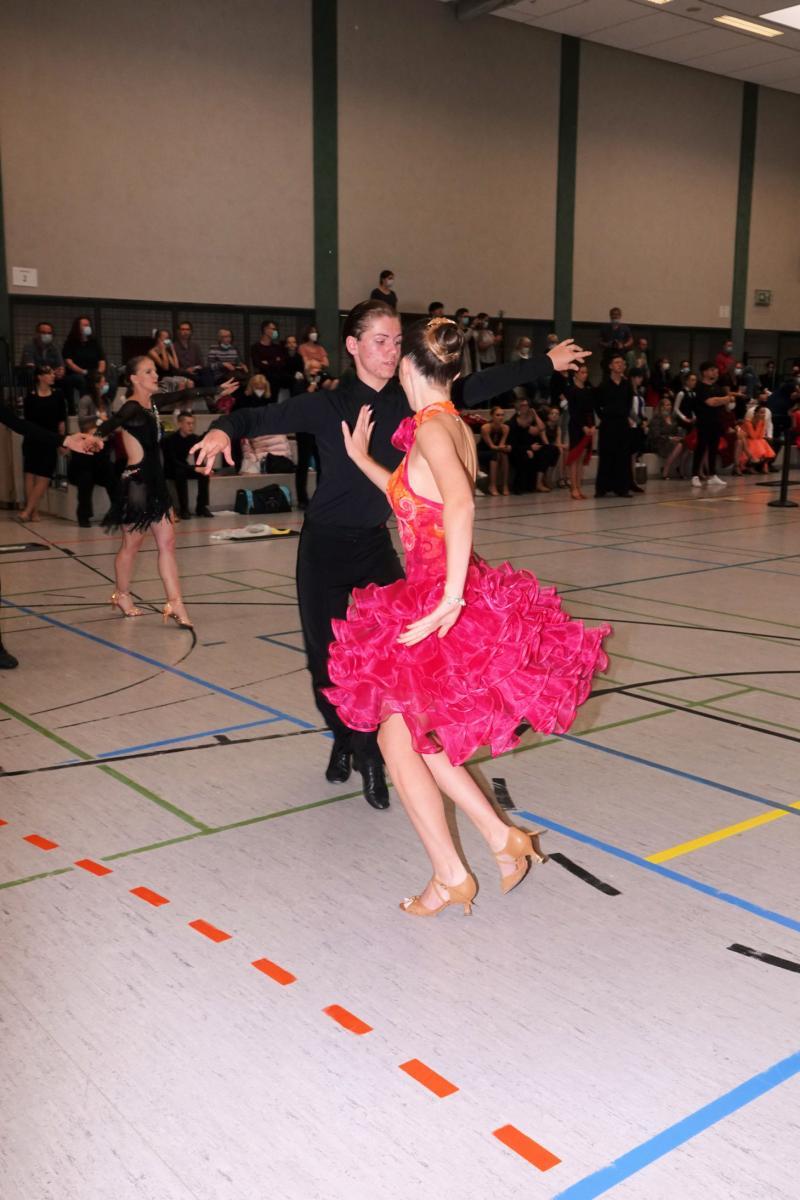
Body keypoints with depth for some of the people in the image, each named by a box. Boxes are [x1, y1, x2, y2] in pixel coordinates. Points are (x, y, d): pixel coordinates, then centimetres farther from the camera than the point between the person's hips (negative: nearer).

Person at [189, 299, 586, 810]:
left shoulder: (410, 402, -2)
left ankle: (369, 752, 6)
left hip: (376, 543, 3)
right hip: (326, 546, -3)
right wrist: (223, 430, -40)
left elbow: (479, 387, 2)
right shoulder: (328, 406, -12)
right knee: (328, 658, 5)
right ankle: (346, 740, 36)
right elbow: (262, 417, -18)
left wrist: (547, 362, 4)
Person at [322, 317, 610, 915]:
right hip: (431, 597, 9)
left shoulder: (432, 427, -15)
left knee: (399, 740, 3)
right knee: (410, 734, 16)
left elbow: (459, 504, -33)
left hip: (437, 604, -9)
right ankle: (503, 837, 19)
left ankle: (451, 875, 15)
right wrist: (362, 460, 32)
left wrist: (452, 597, -34)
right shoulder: (457, 427, 13)